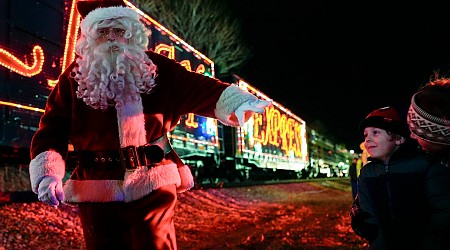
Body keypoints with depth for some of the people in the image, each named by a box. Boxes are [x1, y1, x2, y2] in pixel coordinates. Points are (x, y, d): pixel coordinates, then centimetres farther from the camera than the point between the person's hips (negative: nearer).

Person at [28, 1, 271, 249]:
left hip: (152, 185, -1)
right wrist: (47, 174, -15)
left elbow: (196, 88, -7)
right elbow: (52, 131, -1)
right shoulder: (74, 78, 1)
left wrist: (237, 103, -25)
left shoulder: (156, 69, 1)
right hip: (96, 191, 1)